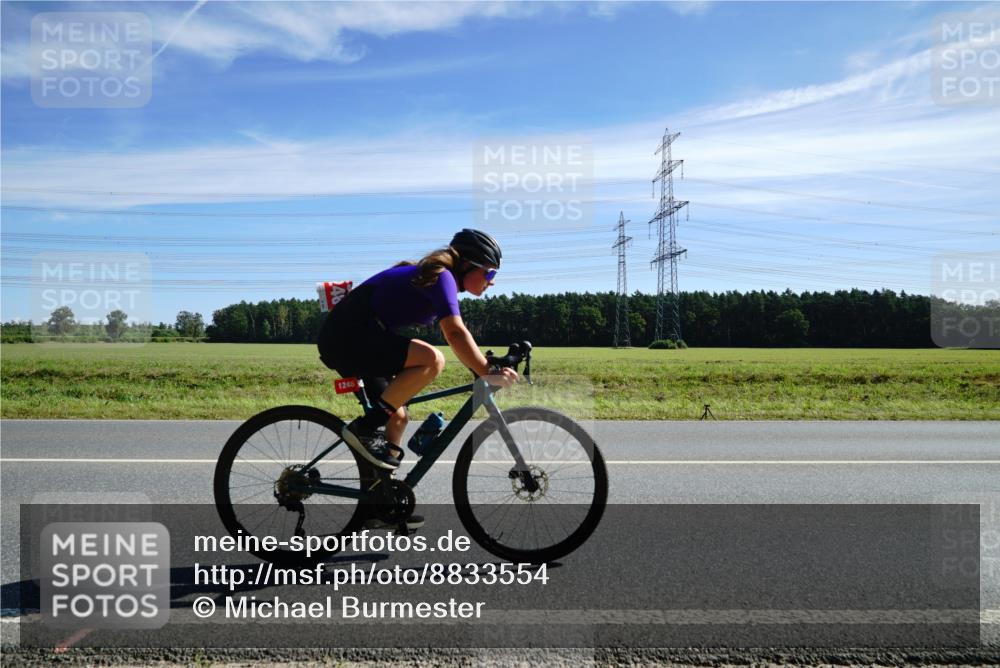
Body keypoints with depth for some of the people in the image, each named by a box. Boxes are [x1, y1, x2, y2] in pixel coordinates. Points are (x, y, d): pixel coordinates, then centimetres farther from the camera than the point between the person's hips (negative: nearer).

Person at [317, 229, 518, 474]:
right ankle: (365, 428, -18)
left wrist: (485, 367, 16)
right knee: (432, 359, -27)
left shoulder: (433, 275, 18)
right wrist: (488, 373, -30)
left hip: (344, 337, 11)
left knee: (398, 417, 13)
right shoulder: (442, 276, -12)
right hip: (349, 335, -11)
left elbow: (454, 334, 21)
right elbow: (455, 333, -26)